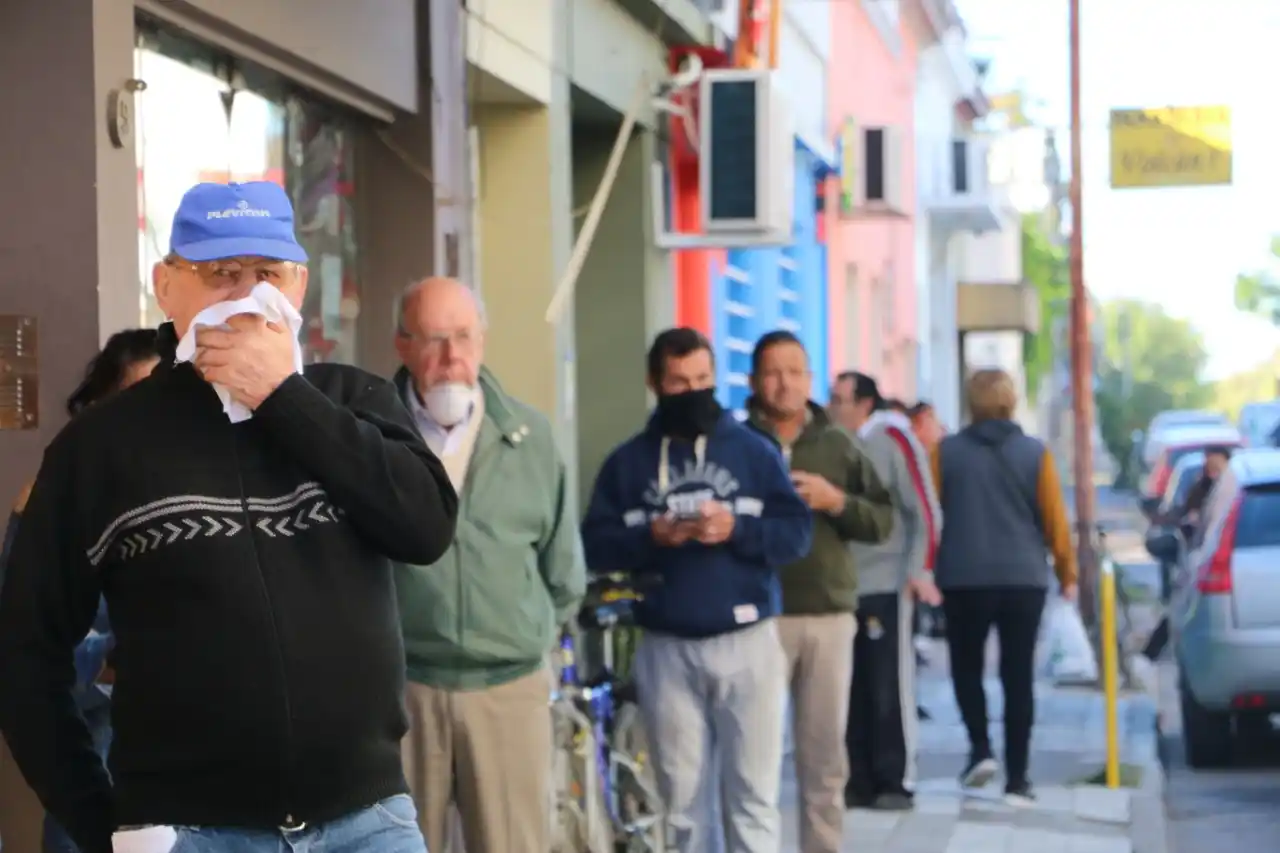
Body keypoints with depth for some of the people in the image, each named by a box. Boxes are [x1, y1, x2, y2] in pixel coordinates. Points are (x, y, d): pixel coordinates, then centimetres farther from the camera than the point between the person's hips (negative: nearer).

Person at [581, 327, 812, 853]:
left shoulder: (753, 449, 5)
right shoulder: (627, 461, 8)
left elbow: (798, 531, -1)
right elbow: (595, 545, 2)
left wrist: (736, 529, -17)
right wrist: (650, 537, -15)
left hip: (747, 643, -1)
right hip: (667, 649, 1)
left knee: (751, 794, -1)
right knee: (682, 799, 7)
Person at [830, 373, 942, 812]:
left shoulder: (892, 439, -5)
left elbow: (924, 509, -7)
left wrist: (920, 570, -13)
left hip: (886, 585, -5)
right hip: (841, 587, 5)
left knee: (889, 688, -1)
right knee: (851, 689, 7)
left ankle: (896, 781, 5)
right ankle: (858, 780, 14)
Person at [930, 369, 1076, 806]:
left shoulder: (945, 452, -1)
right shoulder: (1036, 454, -1)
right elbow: (1056, 523, 0)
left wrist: (926, 570, 11)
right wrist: (1067, 574, 13)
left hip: (964, 578, 0)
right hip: (1024, 579, 0)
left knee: (967, 666, 17)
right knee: (1018, 677, 5)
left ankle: (981, 748, -2)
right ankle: (1017, 779, 3)